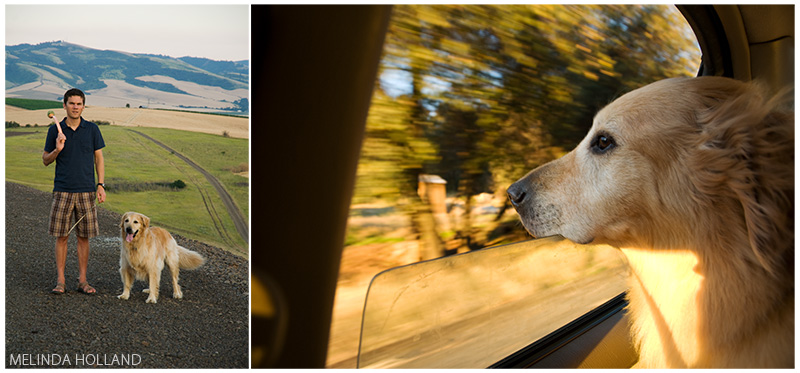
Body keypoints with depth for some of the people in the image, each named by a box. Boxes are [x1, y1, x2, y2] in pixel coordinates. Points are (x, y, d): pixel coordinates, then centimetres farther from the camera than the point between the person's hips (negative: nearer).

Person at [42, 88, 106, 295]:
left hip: (86, 191, 0)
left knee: (83, 237, 5)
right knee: (61, 237, 2)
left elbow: (99, 159, 7)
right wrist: (57, 150, -11)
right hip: (62, 191, 0)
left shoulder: (92, 129, 4)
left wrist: (101, 185, -1)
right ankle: (60, 280, 12)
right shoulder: (55, 130, 4)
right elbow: (46, 160, 10)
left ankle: (82, 280, 13)